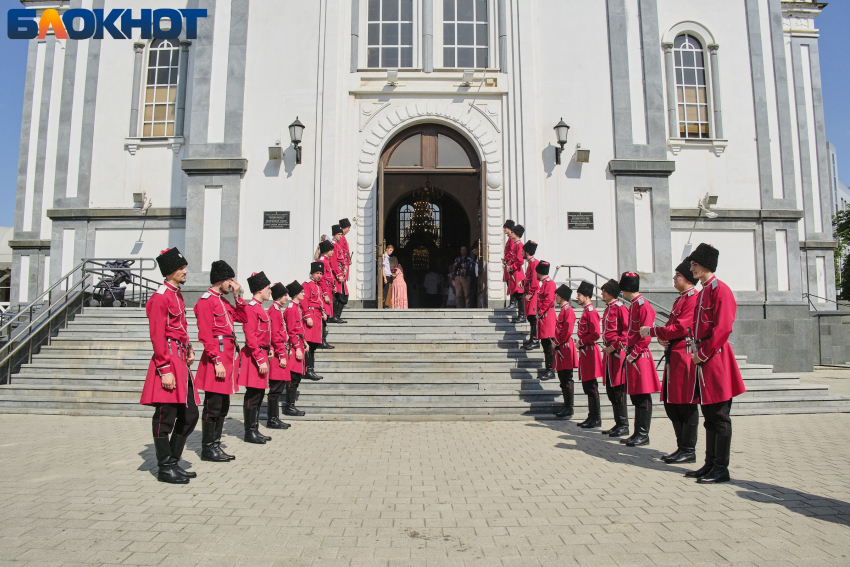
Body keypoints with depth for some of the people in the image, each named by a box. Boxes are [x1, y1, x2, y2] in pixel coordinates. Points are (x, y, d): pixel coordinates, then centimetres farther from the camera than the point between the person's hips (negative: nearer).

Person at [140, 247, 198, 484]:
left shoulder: (177, 294, 16)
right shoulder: (161, 297, -12)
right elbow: (157, 336, -17)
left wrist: (189, 350, 11)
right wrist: (165, 370, -19)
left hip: (181, 361, 10)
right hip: (169, 360, -10)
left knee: (190, 415, 12)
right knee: (166, 417, 1)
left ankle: (174, 462, 24)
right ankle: (165, 468, 12)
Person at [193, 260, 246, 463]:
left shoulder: (223, 300, 17)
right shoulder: (206, 301, -11)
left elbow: (242, 318, 21)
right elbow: (205, 334, -17)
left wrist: (237, 296, 11)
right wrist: (217, 361, -20)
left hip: (228, 357, 10)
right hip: (217, 357, -9)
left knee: (223, 406, 13)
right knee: (213, 406, -2)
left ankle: (215, 445, 22)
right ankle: (207, 449, 7)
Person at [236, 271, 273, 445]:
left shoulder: (259, 308, 16)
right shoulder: (251, 308, -14)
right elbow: (250, 337, -19)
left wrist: (267, 352, 16)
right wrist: (260, 360, -20)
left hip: (261, 355, 10)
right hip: (255, 357, -10)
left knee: (258, 395, 13)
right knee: (253, 396, -3)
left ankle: (254, 430, 20)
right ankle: (250, 432, 5)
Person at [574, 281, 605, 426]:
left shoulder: (591, 312, -15)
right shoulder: (586, 311, 15)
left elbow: (596, 334, -21)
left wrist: (581, 342, -13)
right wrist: (581, 343, 11)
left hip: (589, 352, -10)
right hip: (585, 352, 10)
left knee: (592, 387, -4)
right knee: (587, 387, 13)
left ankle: (596, 419, 3)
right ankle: (592, 417, 20)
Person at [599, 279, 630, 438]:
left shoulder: (620, 308, -11)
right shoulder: (608, 308, 16)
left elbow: (627, 331, -17)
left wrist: (614, 346, -18)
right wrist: (606, 349, 14)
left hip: (617, 352, -9)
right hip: (609, 352, 9)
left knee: (618, 390, -5)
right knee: (610, 390, 12)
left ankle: (624, 426, 4)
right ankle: (618, 424, 20)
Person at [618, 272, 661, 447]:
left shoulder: (642, 304, -14)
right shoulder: (634, 304, 15)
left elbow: (646, 335, -19)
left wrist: (634, 353, -18)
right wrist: (628, 350, 12)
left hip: (639, 357, -10)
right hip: (633, 356, 10)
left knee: (643, 397, -2)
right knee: (636, 397, 13)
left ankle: (643, 435, 6)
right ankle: (637, 433, 20)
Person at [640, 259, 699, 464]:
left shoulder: (693, 298, -11)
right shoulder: (680, 299, 20)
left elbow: (681, 328, -20)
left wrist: (651, 331, -13)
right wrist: (661, 337, 1)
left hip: (685, 357, -10)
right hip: (673, 356, 10)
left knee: (686, 405, -3)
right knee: (671, 404, 12)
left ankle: (689, 451, 6)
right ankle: (682, 447, 21)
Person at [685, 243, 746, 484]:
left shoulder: (720, 289, -12)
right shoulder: (703, 291, 17)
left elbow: (722, 328, -19)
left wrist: (702, 354, -16)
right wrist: (696, 354, 10)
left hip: (715, 361, -9)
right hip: (703, 361, 10)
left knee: (720, 417, -1)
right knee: (709, 416, 14)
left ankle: (721, 469, 7)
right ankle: (710, 464, 22)